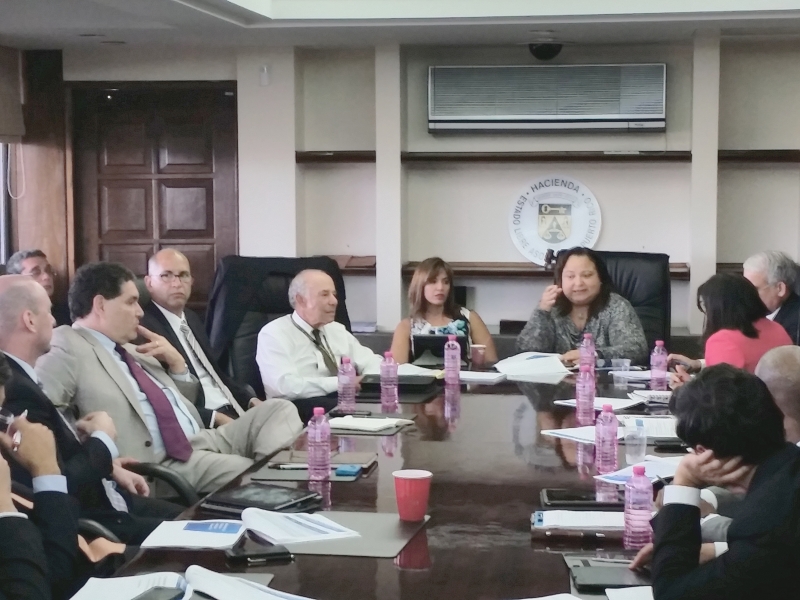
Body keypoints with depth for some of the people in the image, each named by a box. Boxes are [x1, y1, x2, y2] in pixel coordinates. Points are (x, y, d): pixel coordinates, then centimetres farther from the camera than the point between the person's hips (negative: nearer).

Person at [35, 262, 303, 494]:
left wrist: (177, 363, 10)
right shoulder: (69, 348, -4)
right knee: (249, 476, -28)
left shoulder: (129, 350, 21)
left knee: (279, 408, -6)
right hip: (166, 462, -9)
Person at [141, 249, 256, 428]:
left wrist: (251, 400, 6)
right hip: (200, 423, -9)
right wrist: (216, 418, -22)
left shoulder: (191, 318, 19)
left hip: (231, 411, 9)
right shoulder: (143, 327, -11)